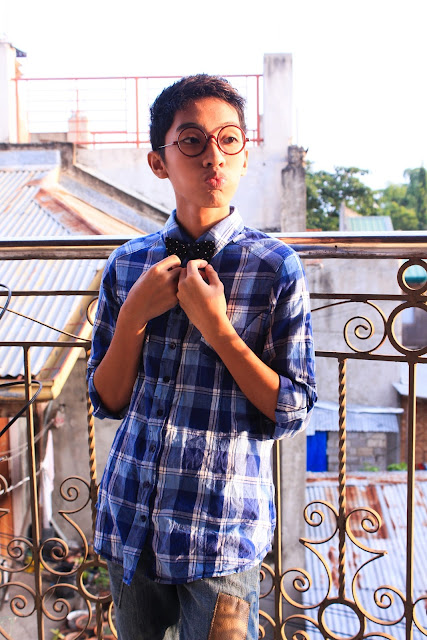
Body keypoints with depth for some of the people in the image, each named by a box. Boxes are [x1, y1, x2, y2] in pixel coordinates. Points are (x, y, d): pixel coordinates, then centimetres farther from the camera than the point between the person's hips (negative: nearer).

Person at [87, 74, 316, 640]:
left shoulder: (276, 268, -11)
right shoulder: (127, 264, -1)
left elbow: (293, 412, -9)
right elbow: (107, 401, 2)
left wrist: (216, 327, -20)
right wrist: (135, 315, -14)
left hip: (222, 529, -3)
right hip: (129, 515, 4)